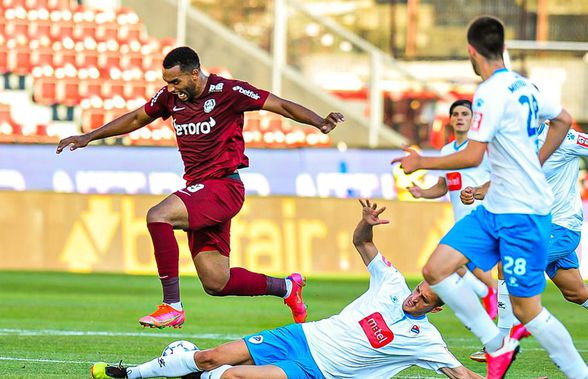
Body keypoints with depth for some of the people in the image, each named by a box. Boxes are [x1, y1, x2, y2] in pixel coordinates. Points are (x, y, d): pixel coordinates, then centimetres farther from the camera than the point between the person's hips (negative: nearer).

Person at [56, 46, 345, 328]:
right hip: (198, 189, 7)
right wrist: (89, 137, 25)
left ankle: (172, 307, -25)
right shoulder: (170, 97, 9)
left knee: (158, 216, -28)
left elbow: (281, 105, -8)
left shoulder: (226, 91, -9)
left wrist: (319, 122, -23)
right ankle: (286, 287, 29)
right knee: (216, 284, 4)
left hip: (224, 186, -7)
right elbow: (136, 119, 25)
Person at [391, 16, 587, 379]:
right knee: (436, 270, 0)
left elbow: (472, 156, -21)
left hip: (522, 213, -9)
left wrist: (421, 162, -7)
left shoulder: (491, 93, -18)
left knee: (526, 309, -3)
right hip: (495, 209, 9)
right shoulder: (524, 85, 9)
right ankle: (497, 346, 6)